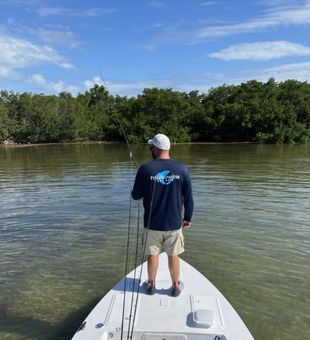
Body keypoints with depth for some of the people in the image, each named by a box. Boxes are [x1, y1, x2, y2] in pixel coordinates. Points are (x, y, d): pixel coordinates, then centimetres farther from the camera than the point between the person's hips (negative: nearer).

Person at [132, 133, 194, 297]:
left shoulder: (145, 168, -13)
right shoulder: (181, 168, -8)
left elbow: (135, 195, -4)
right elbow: (188, 197, -3)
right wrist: (188, 218, 10)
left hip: (152, 223, -1)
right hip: (174, 223, 1)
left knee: (152, 254, 16)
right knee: (173, 255, 16)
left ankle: (151, 284, 32)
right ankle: (176, 286, 31)